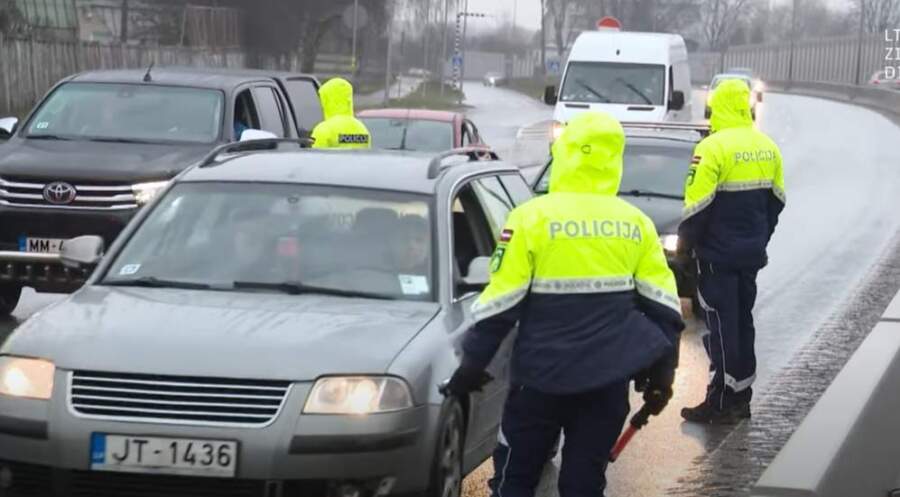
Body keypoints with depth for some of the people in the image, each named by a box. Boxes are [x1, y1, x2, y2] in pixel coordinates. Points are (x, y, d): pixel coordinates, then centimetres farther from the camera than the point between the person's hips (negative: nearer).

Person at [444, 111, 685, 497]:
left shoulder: (533, 217, -8)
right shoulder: (636, 224, 4)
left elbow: (501, 303, -8)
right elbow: (663, 305, 6)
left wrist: (473, 363, 1)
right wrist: (663, 371, 14)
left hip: (543, 373, -3)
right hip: (610, 375, 3)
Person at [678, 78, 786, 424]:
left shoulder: (714, 147, -16)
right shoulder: (767, 148, 7)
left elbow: (697, 205, -17)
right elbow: (776, 201, 15)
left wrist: (684, 245, -4)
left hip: (718, 254, -7)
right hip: (751, 253, 7)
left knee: (721, 327, -3)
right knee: (743, 322, 14)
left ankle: (720, 403, -1)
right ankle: (740, 397, 19)